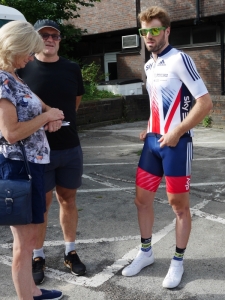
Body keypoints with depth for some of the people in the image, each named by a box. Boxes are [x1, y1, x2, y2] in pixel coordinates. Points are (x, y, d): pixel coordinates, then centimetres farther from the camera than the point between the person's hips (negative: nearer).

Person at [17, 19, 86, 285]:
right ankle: (38, 257, 24)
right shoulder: (23, 69, -5)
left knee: (67, 200, 13)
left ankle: (70, 252, 29)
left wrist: (58, 118, 9)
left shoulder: (72, 69, 5)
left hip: (70, 147, 3)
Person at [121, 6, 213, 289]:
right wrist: (149, 129, 13)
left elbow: (205, 102, -17)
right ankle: (146, 252, 30)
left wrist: (177, 132, -18)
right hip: (152, 141, 8)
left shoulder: (179, 59, -12)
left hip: (176, 143, -8)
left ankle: (177, 262, 22)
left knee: (179, 204, 5)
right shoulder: (149, 65, 12)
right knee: (142, 198, 12)